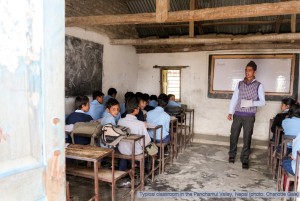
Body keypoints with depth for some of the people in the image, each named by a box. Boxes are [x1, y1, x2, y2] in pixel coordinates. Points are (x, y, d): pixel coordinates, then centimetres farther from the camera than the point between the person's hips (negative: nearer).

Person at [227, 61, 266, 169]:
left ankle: (245, 160, 14)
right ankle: (232, 155, 26)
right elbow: (234, 98, 7)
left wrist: (251, 103, -20)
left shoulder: (258, 85, -1)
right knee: (233, 135, 8)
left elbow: (262, 102, -1)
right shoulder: (240, 84, 7)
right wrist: (230, 112, 1)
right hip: (237, 114, 2)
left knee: (247, 138, 3)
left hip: (249, 116, -2)